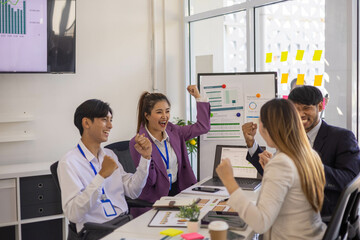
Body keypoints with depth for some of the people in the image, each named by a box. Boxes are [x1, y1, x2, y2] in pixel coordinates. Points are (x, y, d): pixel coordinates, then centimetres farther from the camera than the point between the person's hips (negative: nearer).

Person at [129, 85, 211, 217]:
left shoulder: (173, 132, 6)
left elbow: (203, 126, 11)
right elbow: (149, 181, -12)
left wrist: (198, 96, 11)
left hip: (178, 191, 6)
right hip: (154, 200, -6)